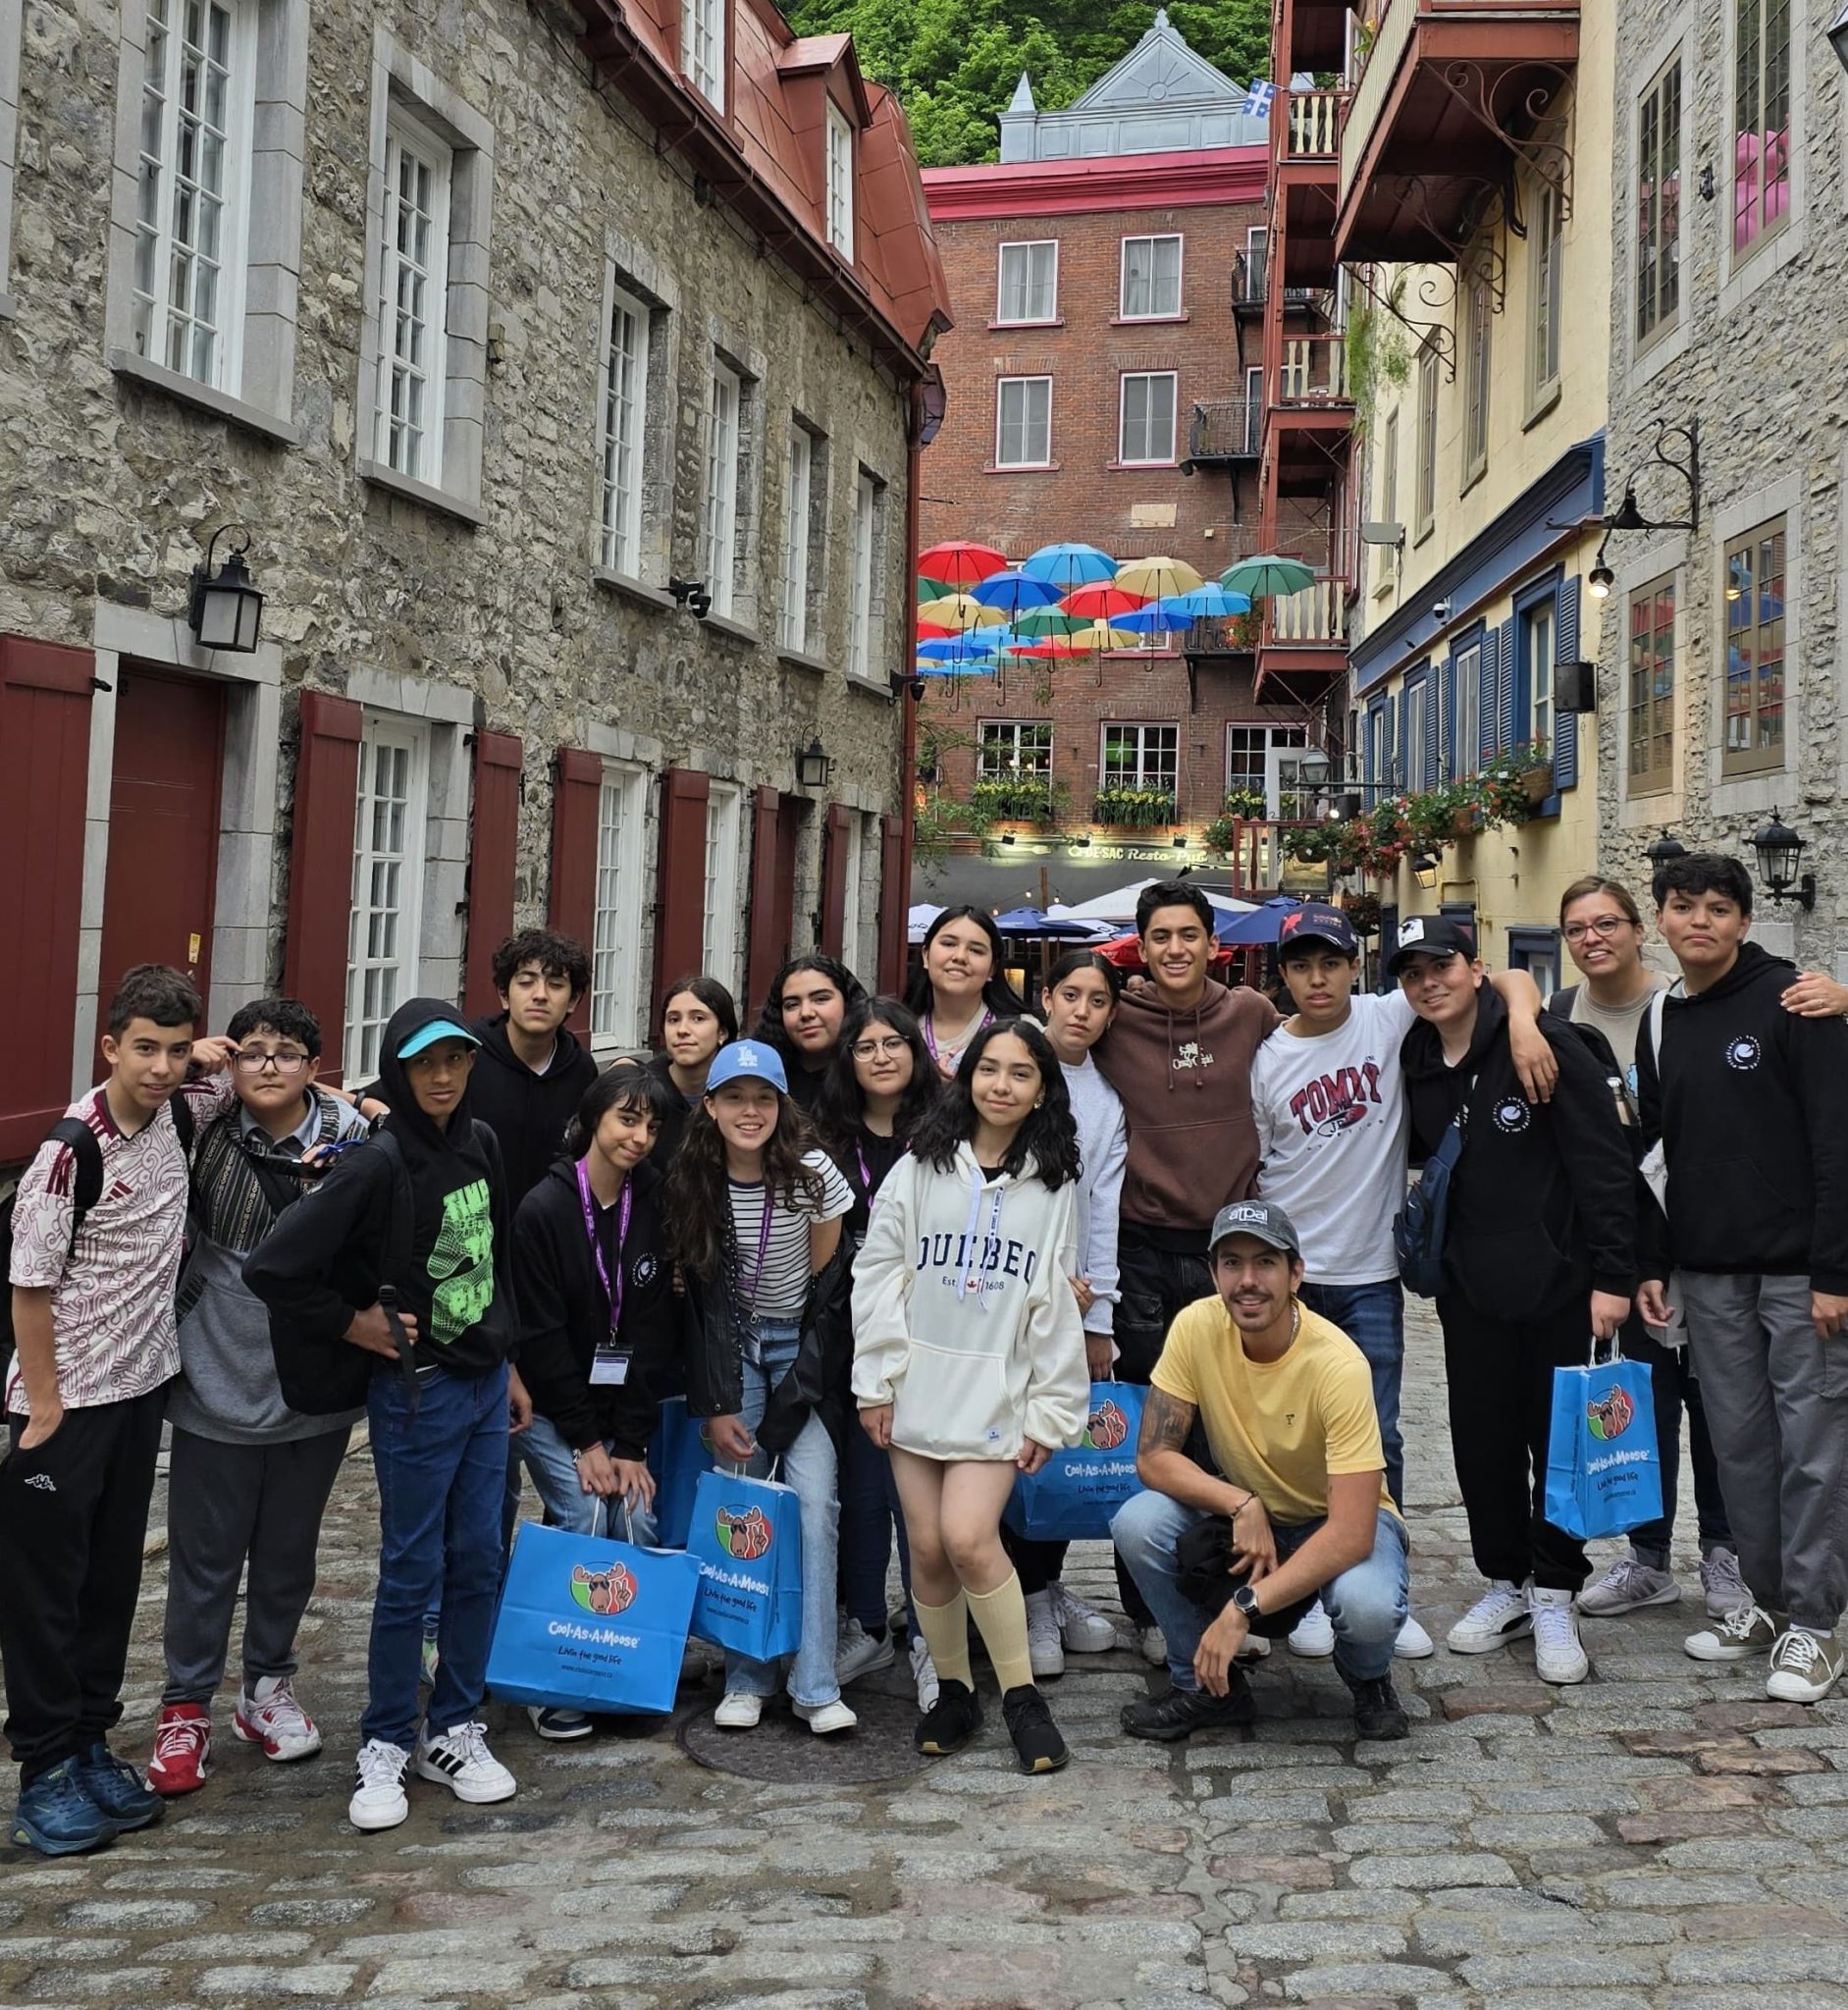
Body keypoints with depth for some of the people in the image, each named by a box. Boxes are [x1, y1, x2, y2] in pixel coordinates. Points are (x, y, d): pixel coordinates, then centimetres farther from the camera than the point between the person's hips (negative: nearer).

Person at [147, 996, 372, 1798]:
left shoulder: (351, 1137, -8)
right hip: (219, 1380, -1)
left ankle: (269, 1687, 38)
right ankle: (185, 1707, 27)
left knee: (290, 1551, 18)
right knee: (206, 1555, 10)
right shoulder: (205, 1134, -7)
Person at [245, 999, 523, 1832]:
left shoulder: (480, 1143, 2)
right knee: (413, 1571, 3)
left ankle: (453, 1730, 26)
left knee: (479, 1560, 12)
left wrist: (506, 1352, 12)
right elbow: (272, 1266, -21)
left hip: (486, 1379, 6)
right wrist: (351, 1323, -11)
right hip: (416, 1388, -6)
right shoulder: (377, 1164, -18)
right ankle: (386, 1745, 19)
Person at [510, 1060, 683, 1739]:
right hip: (552, 1405, -4)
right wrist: (586, 1439, -13)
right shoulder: (545, 1208, -12)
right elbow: (539, 1334, -12)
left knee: (638, 1522, -8)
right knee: (585, 1518, -16)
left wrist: (631, 1442, -7)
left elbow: (656, 1333, -2)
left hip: (624, 1408, 4)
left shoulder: (655, 1208, -1)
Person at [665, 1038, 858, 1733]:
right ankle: (746, 1679, 7)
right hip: (731, 1348, 2)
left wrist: (801, 1386, -11)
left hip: (803, 1346, -2)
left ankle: (816, 1685, -6)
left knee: (813, 1502, -12)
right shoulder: (693, 1182, -7)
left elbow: (828, 1283, -7)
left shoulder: (813, 1172, -13)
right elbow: (698, 1293, -4)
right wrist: (716, 1404, -7)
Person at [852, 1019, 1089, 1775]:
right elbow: (878, 1274, 2)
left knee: (968, 1537, -16)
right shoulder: (919, 1168, 4)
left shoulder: (1053, 1185, 5)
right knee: (928, 1547, 4)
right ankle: (953, 1692, 22)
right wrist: (876, 1382, -3)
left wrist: (1051, 1410, 1)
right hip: (918, 1386, 2)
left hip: (998, 1393, -2)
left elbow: (1057, 1303, 4)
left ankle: (1021, 1695, 1)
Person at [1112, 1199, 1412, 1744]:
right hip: (1243, 1515, 3)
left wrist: (1242, 1609, -37)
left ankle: (1367, 1676, 4)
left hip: (1339, 1523, -3)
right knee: (1137, 1523, -24)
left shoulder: (1338, 1366, -28)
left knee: (1367, 1606, -36)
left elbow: (1351, 1531, -32)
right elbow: (1153, 1457, -14)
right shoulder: (1197, 1327, -18)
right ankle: (1207, 1686, -1)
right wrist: (1242, 1505, -30)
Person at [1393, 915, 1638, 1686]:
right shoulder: (1415, 1063, 4)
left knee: (1558, 1439, 5)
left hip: (1554, 1281, -5)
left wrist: (1613, 1274, -16)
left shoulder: (1545, 1044, -12)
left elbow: (1605, 1161, -13)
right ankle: (1506, 1583, 26)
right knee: (1482, 1441, 10)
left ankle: (1553, 1597, 17)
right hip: (1469, 1287, 5)